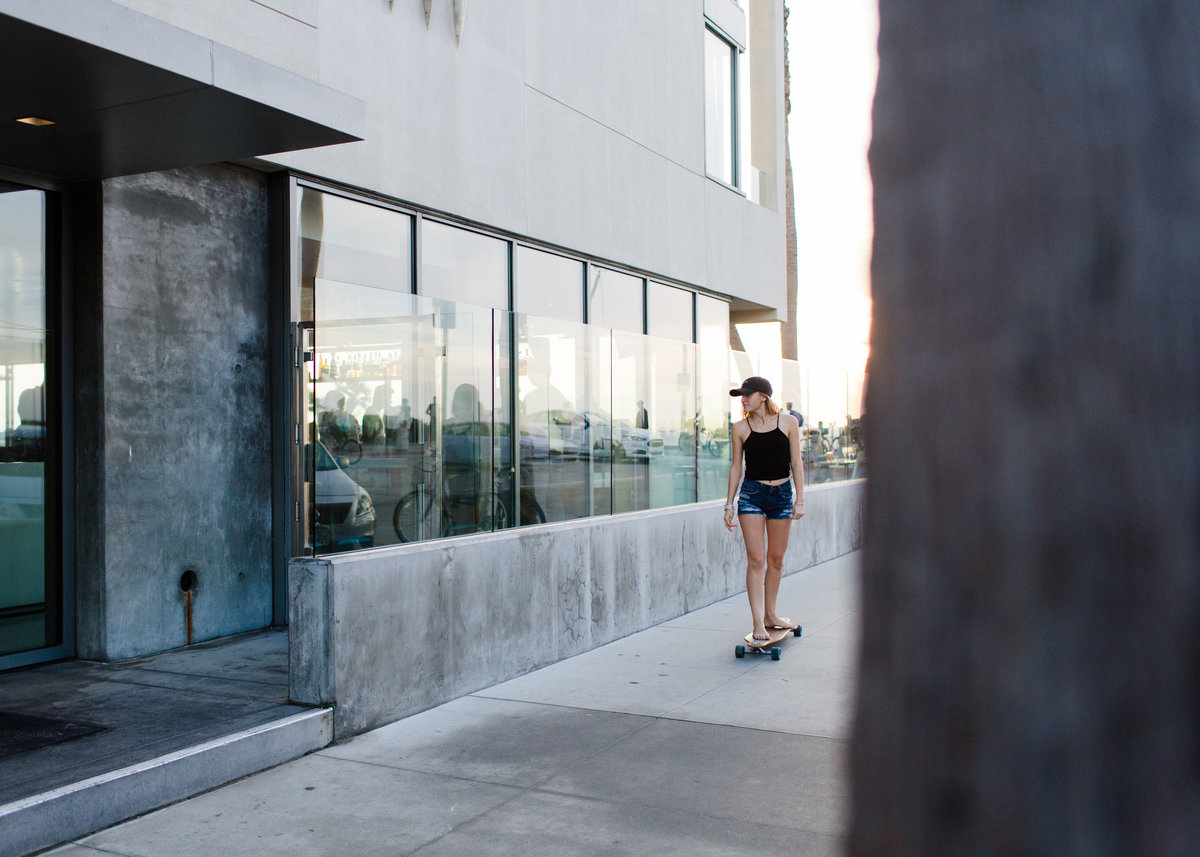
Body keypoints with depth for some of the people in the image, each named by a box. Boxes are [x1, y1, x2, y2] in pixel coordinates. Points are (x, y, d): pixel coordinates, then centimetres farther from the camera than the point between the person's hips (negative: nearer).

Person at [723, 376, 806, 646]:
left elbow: (796, 463, 3)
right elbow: (736, 467, 6)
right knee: (756, 560, -7)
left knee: (776, 559, 10)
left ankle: (771, 615, 25)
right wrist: (729, 504, 4)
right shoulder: (740, 428, 0)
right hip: (751, 494, -1)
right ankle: (758, 623, -5)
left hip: (782, 493, 1)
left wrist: (799, 500, -1)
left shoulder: (788, 422, 0)